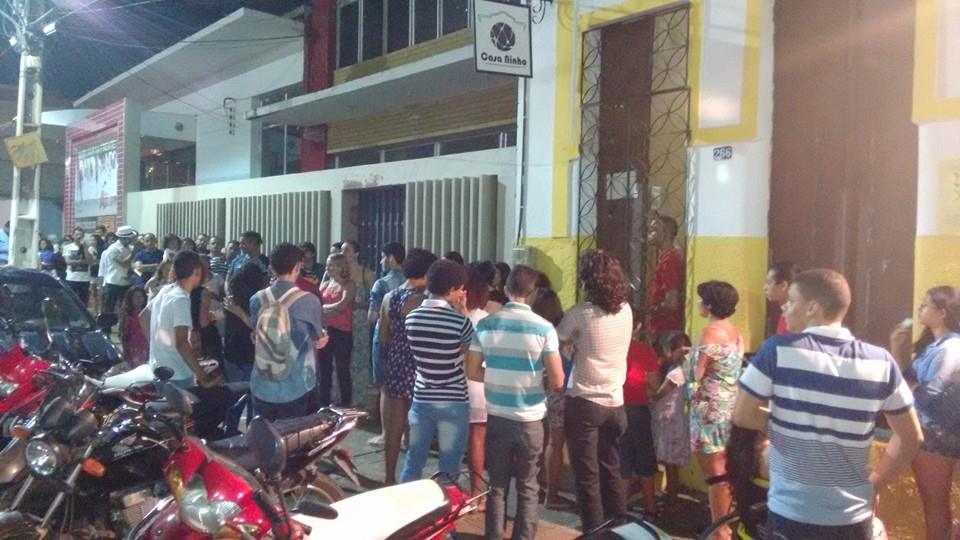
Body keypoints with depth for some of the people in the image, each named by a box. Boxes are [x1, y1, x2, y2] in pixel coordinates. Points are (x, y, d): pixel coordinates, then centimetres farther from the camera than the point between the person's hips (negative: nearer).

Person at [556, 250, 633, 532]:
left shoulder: (581, 313, -14)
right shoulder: (625, 310, 4)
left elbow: (557, 342, 0)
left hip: (585, 403, -5)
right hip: (615, 403, 6)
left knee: (587, 477, 4)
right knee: (611, 474, 15)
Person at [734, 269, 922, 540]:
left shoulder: (778, 350, -12)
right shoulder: (880, 362, -4)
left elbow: (742, 415, -8)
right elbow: (911, 438, 4)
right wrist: (873, 485, 13)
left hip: (792, 515, -3)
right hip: (853, 517, 3)